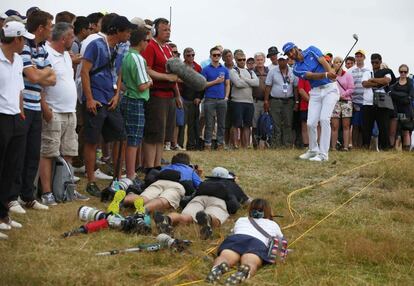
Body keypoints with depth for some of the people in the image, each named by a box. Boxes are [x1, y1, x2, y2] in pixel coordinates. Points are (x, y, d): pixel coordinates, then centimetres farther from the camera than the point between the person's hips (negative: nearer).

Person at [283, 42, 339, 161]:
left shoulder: (311, 50, 3)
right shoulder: (296, 69, 3)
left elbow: (324, 62, -11)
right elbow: (311, 75, -14)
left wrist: (331, 73, -31)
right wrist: (325, 75, -33)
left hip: (330, 88, -3)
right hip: (315, 92, 3)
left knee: (324, 119, -16)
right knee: (311, 123, -4)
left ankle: (323, 154, -16)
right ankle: (313, 150, 19)